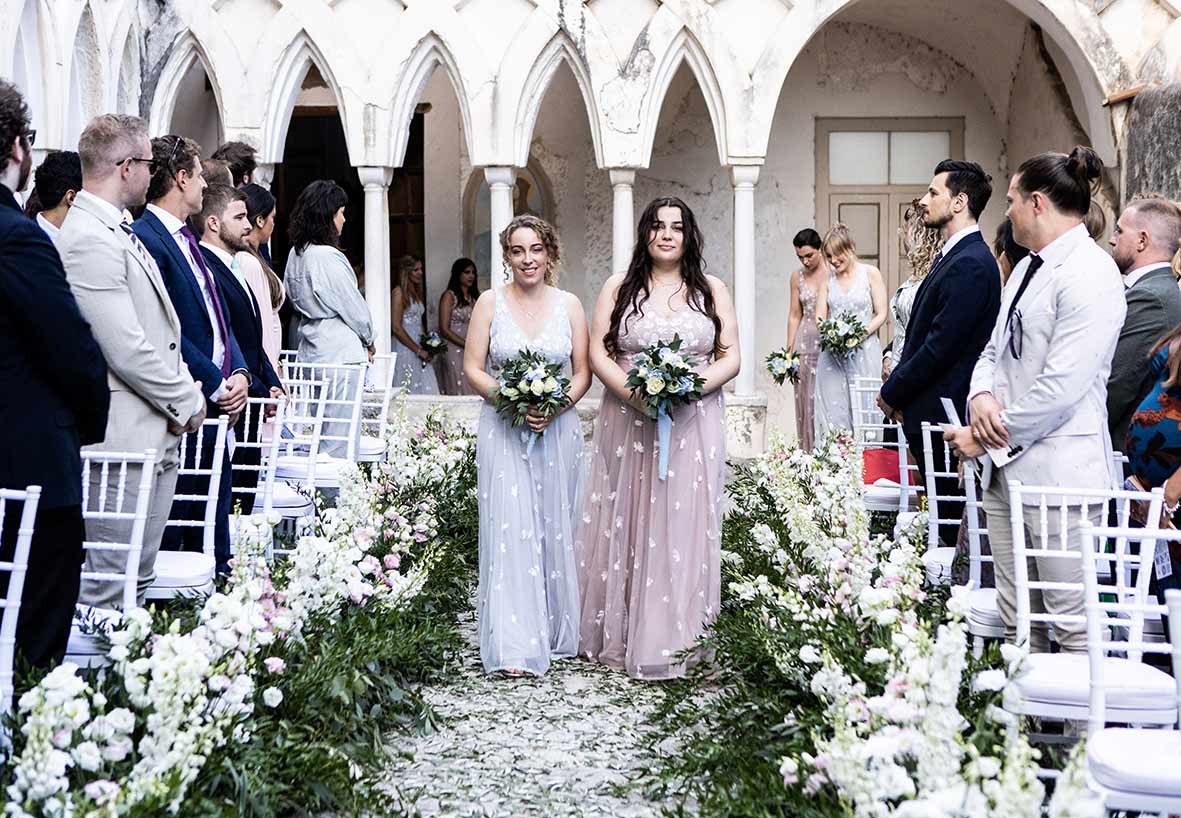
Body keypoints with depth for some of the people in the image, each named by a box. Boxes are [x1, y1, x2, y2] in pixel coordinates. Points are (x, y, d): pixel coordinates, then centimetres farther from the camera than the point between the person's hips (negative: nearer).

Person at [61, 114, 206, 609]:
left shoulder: (117, 232, 15)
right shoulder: (89, 239, -17)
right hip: (124, 441, -10)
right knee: (109, 592, -2)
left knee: (138, 580, 17)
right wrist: (187, 402, -9)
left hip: (156, 436, 10)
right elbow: (127, 351, -20)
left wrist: (186, 393, 11)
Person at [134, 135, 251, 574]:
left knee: (213, 537, 14)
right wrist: (217, 385, -14)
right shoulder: (146, 238, -12)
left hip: (216, 407, 9)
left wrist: (239, 373, 3)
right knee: (169, 536, -2)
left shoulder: (186, 239, 18)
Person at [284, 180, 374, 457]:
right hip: (340, 351, -9)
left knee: (314, 430, 13)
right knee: (340, 434, -6)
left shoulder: (296, 254, 9)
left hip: (309, 349, 9)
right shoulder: (329, 257, -17)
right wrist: (368, 341, 9)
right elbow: (353, 306, -10)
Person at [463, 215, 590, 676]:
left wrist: (559, 405, -13)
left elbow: (583, 372, 5)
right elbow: (472, 369, 0)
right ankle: (513, 645, -9)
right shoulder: (490, 303, 1)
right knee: (510, 529, -9)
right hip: (504, 430, -2)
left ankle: (554, 630, 21)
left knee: (554, 529, 7)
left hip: (559, 430, 2)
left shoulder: (569, 305, 5)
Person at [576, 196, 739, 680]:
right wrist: (634, 392, -14)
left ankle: (674, 639, 6)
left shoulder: (712, 290, 10)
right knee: (626, 523, 2)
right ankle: (619, 632, 12)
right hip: (627, 423, 0)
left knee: (683, 524, 0)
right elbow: (597, 352, 2)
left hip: (693, 425, 0)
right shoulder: (620, 288, 8)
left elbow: (731, 357, 5)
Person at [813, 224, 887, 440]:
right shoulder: (828, 277, 12)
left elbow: (881, 315, 0)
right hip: (833, 355, 3)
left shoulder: (871, 273, 2)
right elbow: (820, 316, 11)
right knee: (832, 411, -2)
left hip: (864, 351, -3)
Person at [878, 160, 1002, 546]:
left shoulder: (970, 264, -17)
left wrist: (893, 393, -10)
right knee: (940, 514, 13)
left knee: (948, 518, -4)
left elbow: (941, 345, -20)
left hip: (944, 412, -10)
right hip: (933, 414, 10)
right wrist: (897, 389, 9)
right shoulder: (953, 256, 15)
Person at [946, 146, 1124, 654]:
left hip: (1057, 471, -9)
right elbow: (994, 349, 21)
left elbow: (1061, 387, -20)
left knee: (1073, 624, -4)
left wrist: (984, 439, -11)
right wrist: (982, 395, -2)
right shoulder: (1027, 268, 16)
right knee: (1017, 621, 14)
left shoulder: (1089, 274, -14)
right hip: (1006, 467, 9)